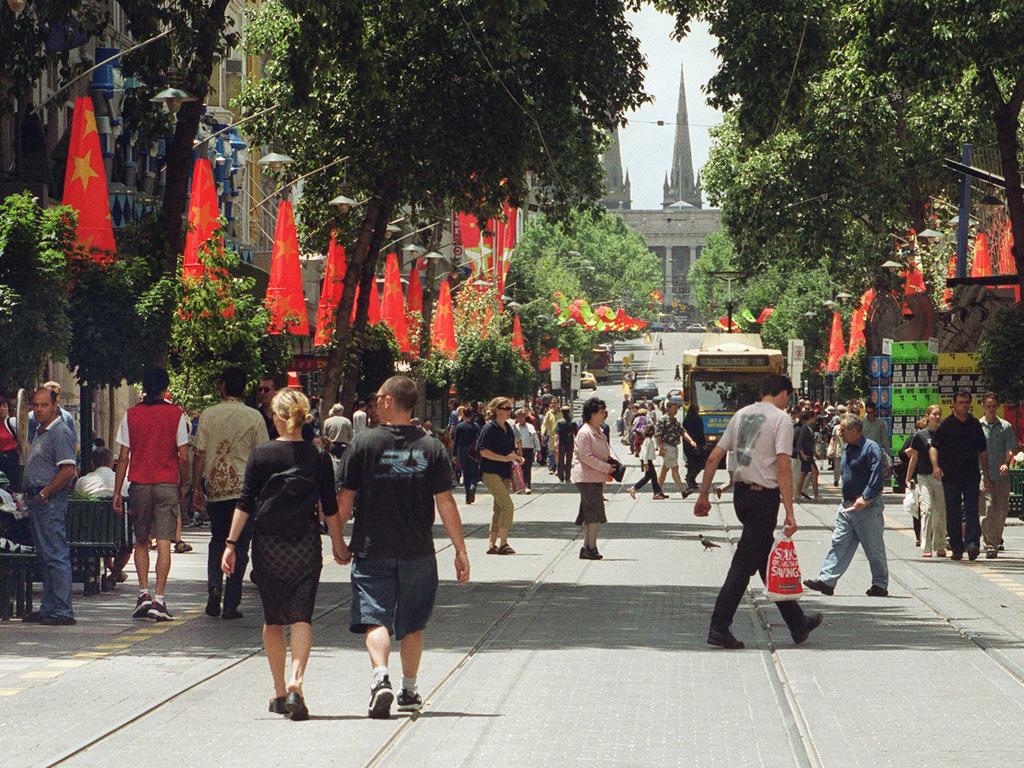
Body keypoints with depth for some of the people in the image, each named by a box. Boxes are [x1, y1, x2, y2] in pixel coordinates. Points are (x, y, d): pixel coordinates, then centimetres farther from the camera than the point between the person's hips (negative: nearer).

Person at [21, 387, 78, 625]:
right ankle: (48, 608, 17)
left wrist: (44, 494, -15)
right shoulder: (40, 433, 19)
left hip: (51, 501, -10)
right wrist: (29, 497, 14)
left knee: (56, 556, -10)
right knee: (44, 557, 12)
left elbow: (68, 471, -20)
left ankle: (63, 611, -10)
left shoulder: (60, 433, -12)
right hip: (38, 501, 10)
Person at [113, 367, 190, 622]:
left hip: (139, 485, 2)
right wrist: (184, 485, 10)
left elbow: (123, 457, 1)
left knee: (141, 541, 15)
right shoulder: (176, 415, -3)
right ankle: (159, 600, -9)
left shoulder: (131, 415, 1)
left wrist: (117, 492, 5)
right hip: (167, 485, -1)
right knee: (164, 543, -2)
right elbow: (183, 457, -5)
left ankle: (143, 594, 6)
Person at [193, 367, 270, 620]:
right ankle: (231, 604, 1)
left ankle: (214, 586, -4)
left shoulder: (208, 416, 0)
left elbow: (199, 455, 0)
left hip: (215, 487, 2)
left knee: (217, 540, 18)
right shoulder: (254, 417, -3)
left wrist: (197, 489, 7)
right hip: (244, 488, -2)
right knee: (239, 545, 4)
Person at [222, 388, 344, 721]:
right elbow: (330, 508, 4)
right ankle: (295, 681, -21)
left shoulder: (260, 455, -4)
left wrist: (231, 543, 0)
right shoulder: (318, 458, -2)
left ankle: (279, 692, 17)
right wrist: (338, 544, 16)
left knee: (273, 619, 13)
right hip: (306, 547, 0)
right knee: (301, 616, 0)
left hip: (267, 546, 0)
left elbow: (245, 504, -5)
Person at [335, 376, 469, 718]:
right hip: (418, 552, 2)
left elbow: (345, 500, -4)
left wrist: (338, 541, 9)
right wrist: (461, 550, 2)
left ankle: (380, 676, -26)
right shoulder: (432, 448, -2)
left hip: (372, 549, -2)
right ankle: (409, 691, 22)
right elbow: (446, 503, -4)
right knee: (412, 624, 15)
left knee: (375, 617, -3)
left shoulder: (364, 443, -7)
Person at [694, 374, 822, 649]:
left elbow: (713, 457, 11)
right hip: (764, 495, -8)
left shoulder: (741, 414, 12)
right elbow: (783, 467, -16)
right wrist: (789, 513, -17)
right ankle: (719, 629, -6)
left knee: (768, 560, 15)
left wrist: (704, 495, 17)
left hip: (741, 493, 8)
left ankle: (798, 623, 25)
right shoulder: (781, 419, -8)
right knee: (744, 563, -4)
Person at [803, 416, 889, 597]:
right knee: (839, 543, 1)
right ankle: (827, 580, -2)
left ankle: (880, 585, 13)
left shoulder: (871, 448, -14)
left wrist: (865, 499, -25)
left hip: (868, 507, -8)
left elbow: (876, 476, -22)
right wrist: (849, 500, 13)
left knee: (874, 548, 3)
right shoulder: (848, 450, 14)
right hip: (847, 505, 8)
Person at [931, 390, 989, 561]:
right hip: (950, 475, -1)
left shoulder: (975, 425, 11)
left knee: (972, 510, -10)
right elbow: (934, 447, -1)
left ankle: (972, 543, -17)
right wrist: (935, 466, -18)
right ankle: (957, 548, 9)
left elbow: (982, 451, 17)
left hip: (972, 475, 1)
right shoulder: (946, 425, 2)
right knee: (953, 513, 3)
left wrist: (986, 474, 13)